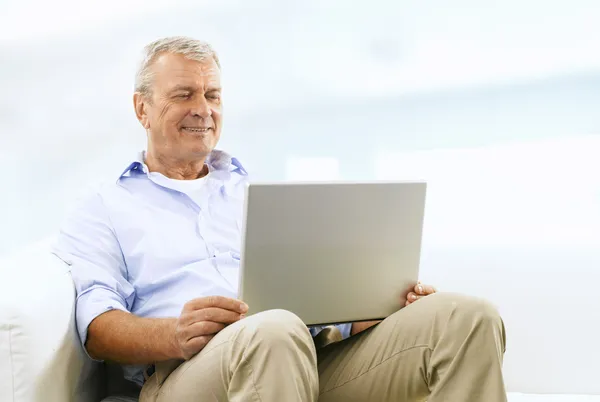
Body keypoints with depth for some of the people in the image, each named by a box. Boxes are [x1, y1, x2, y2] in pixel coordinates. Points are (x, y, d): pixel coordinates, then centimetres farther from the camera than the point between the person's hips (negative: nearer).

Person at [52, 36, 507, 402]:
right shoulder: (103, 211, 18)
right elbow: (96, 327, 1)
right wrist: (175, 335, -21)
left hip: (318, 352, 5)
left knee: (465, 316, -19)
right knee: (274, 331, -43)